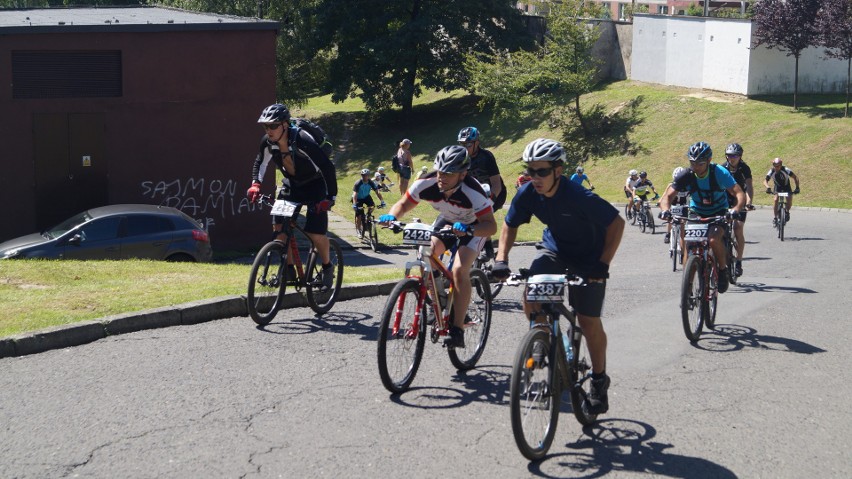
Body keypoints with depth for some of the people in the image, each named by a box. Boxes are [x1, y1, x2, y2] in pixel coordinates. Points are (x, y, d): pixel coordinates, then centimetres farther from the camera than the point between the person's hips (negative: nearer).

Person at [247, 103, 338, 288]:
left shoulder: (302, 141, -34)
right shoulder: (268, 143, -16)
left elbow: (328, 168, -30)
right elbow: (260, 162, 6)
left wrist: (330, 197, -31)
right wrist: (255, 184, -10)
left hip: (315, 185, -6)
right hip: (291, 184, 6)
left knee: (315, 232, -13)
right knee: (279, 227, -7)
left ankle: (327, 267, 12)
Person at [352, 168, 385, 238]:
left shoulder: (371, 183, -21)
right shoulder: (358, 183, -29)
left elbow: (377, 192, -24)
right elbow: (355, 194, -38)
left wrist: (382, 201, -37)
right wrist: (354, 204, -51)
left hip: (366, 197, 3)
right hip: (358, 198, -3)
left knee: (372, 205, -25)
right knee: (358, 214, -10)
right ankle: (359, 231, 3)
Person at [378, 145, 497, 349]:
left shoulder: (473, 192, -38)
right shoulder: (426, 184, -28)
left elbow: (491, 225, -37)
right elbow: (403, 205, -12)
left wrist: (468, 229, -55)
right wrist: (391, 217, -34)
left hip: (474, 225, -4)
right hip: (447, 219, 5)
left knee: (459, 270, -24)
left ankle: (457, 330, -19)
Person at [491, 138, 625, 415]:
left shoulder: (578, 197, -33)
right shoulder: (527, 194, -18)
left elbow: (617, 223, -24)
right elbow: (510, 225, 0)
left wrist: (603, 264, -31)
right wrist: (501, 259, -15)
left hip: (588, 259, -4)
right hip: (554, 250, 4)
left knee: (588, 321, -1)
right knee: (531, 302, -18)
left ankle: (599, 382, 18)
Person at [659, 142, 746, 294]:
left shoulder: (719, 173, -24)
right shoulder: (686, 176, -19)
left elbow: (740, 194, -28)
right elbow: (667, 196, -21)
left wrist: (735, 210, -48)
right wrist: (666, 210, -44)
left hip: (719, 212, -3)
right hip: (696, 213, 3)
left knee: (714, 239, -30)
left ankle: (723, 271, -5)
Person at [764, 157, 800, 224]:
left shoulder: (785, 170, -29)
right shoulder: (771, 171, -25)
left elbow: (795, 178, -26)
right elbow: (765, 181, -29)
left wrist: (797, 188, -39)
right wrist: (768, 187, -50)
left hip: (786, 187, -1)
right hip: (778, 188, 1)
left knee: (789, 200, -20)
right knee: (776, 199, -24)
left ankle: (787, 212, 12)